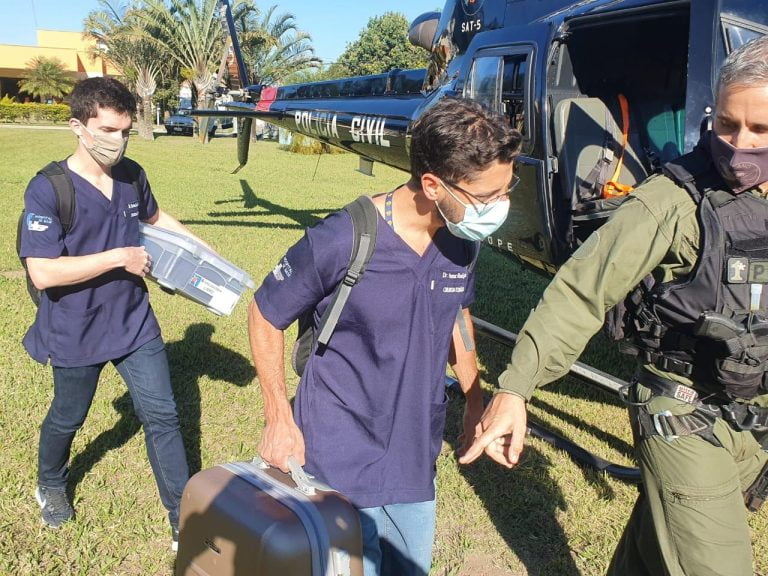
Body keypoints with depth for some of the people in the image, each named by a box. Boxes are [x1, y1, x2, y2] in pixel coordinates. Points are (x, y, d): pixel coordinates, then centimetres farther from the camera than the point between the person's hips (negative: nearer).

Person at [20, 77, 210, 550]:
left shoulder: (132, 175, -2)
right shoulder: (48, 189, -20)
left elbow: (155, 217, 19)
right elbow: (43, 272, -27)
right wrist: (120, 257, -25)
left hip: (135, 323, 4)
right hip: (77, 334, -4)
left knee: (163, 416, 4)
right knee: (67, 418, 20)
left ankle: (184, 521, 18)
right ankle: (51, 485, 53)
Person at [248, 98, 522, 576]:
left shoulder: (463, 240, -7)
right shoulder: (340, 242, -24)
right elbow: (264, 316, -10)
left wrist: (475, 399, 12)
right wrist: (279, 420, -9)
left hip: (417, 458, 6)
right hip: (342, 464, -5)